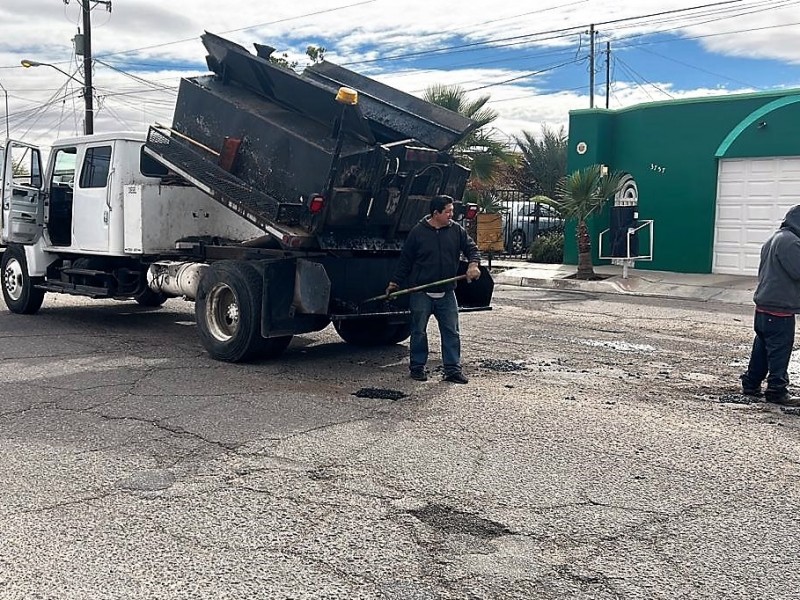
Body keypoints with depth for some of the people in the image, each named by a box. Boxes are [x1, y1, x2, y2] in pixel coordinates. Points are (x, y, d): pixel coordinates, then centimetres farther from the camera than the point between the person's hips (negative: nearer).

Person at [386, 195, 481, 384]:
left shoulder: (456, 230, 4)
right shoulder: (418, 232, -4)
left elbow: (471, 248, 7)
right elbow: (405, 260, 2)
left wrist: (473, 264, -14)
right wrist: (394, 282, 2)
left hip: (447, 293, 3)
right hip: (421, 293, -3)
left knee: (451, 332, 2)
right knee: (419, 332, 6)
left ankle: (453, 369, 9)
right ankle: (417, 367, 18)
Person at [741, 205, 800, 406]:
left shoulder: (773, 239, 17)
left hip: (764, 306, 10)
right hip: (780, 309, -10)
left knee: (761, 348, 16)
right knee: (780, 351, -2)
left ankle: (750, 384, 22)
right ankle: (777, 391, 4)